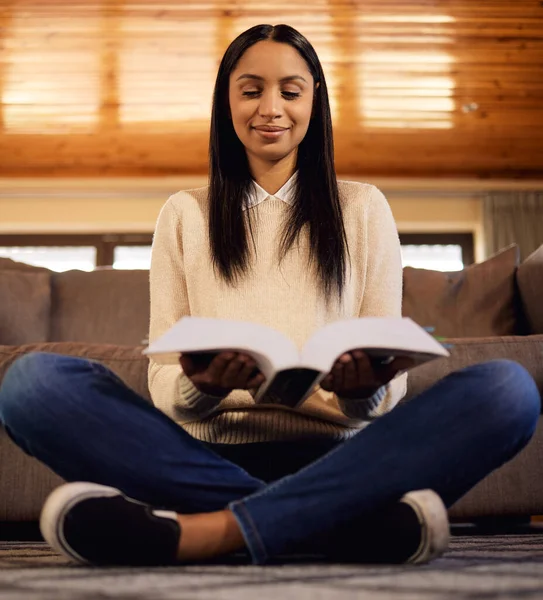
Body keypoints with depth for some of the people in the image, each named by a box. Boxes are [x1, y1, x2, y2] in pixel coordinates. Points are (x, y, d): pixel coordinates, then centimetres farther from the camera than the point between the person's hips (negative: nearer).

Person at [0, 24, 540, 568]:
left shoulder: (363, 209, 16)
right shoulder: (184, 216, 16)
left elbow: (389, 389, 10)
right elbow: (164, 385, 8)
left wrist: (364, 393, -15)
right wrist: (199, 388, -17)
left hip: (333, 456, 0)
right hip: (212, 454, 1)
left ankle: (213, 530, -34)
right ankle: (348, 524, -30)